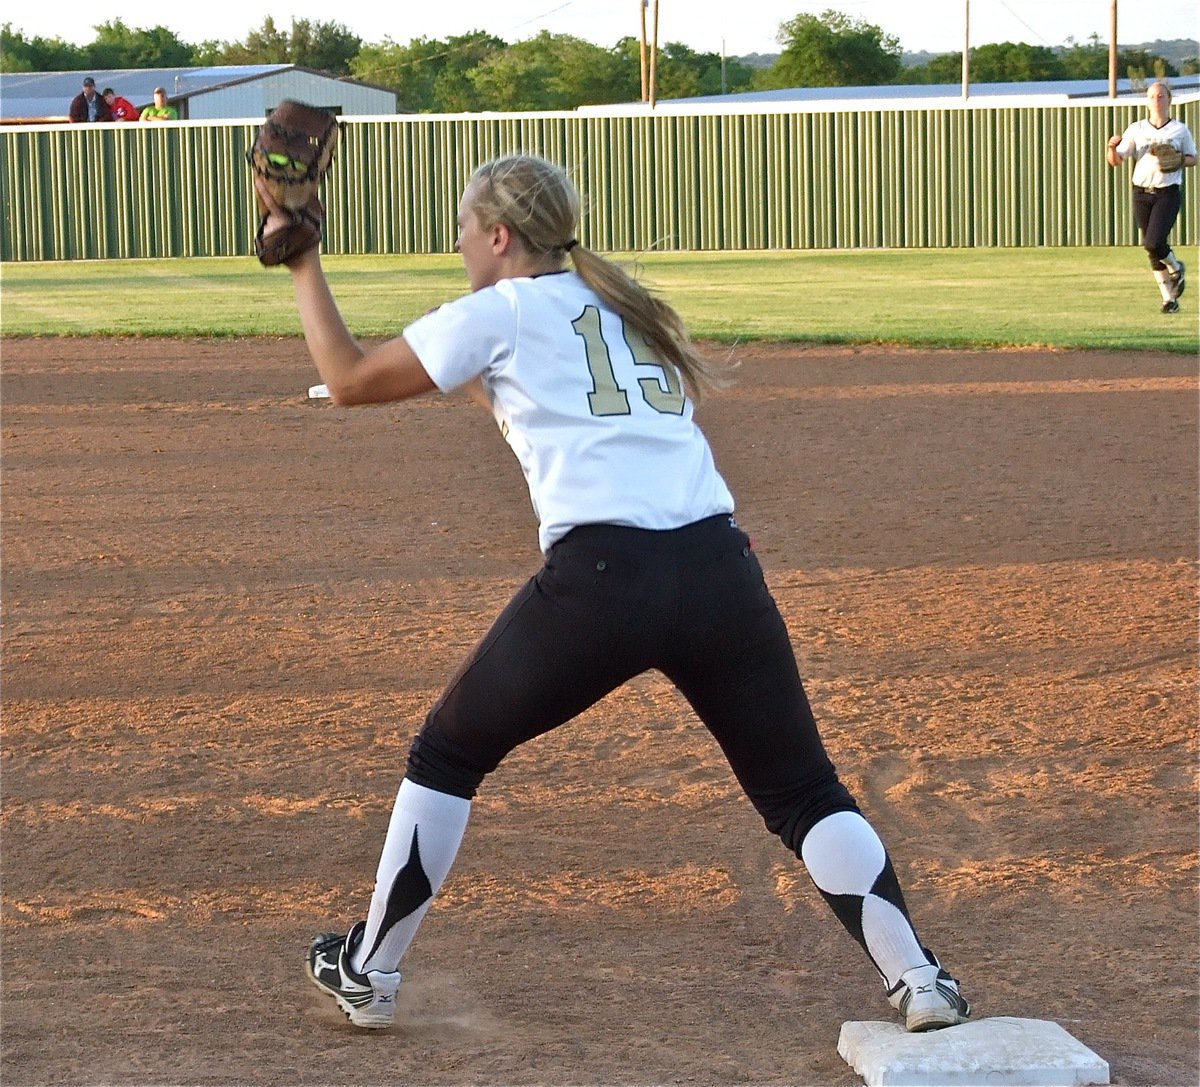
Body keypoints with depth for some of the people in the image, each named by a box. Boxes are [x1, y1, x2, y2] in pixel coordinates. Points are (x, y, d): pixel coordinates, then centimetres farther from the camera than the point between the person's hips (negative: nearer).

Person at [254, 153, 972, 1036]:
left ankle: (366, 971, 23)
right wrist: (483, 375, 36)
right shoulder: (628, 308, 25)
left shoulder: (499, 313, 8)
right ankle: (920, 984, 0)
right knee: (802, 791, 13)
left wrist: (304, 268, 22)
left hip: (600, 579, -4)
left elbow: (351, 380, 12)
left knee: (448, 755, 17)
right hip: (721, 568, 5)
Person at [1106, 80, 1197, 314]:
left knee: (1154, 243, -19)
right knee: (1152, 250, 6)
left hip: (1168, 193, -3)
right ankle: (1169, 298, 19)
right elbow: (1116, 160, 3)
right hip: (1142, 193, 3)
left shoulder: (1180, 130, 2)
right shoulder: (1136, 129, 6)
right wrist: (1112, 147, -19)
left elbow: (1193, 159, 12)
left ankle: (1176, 269, 13)